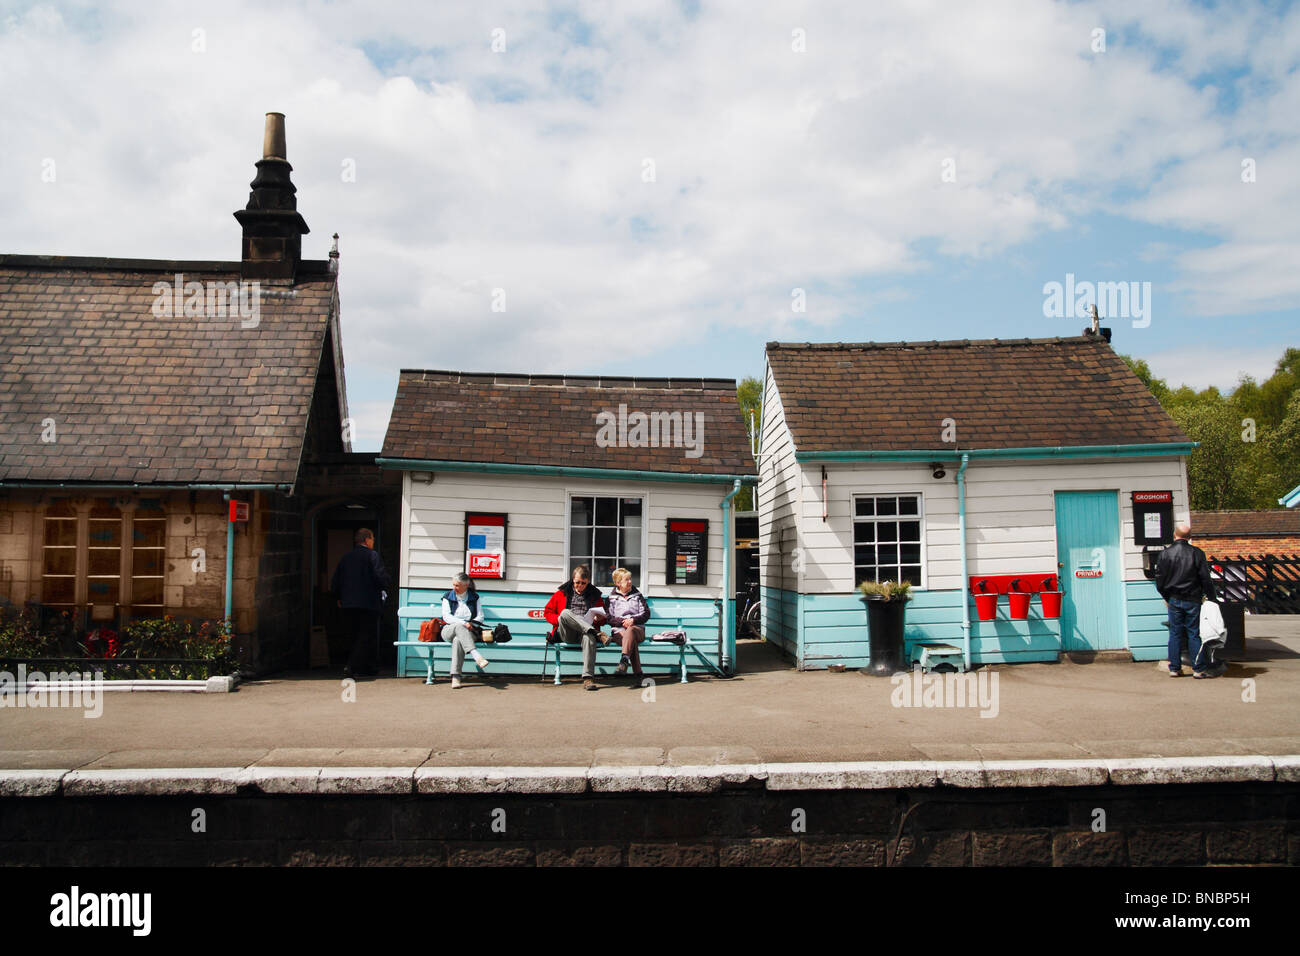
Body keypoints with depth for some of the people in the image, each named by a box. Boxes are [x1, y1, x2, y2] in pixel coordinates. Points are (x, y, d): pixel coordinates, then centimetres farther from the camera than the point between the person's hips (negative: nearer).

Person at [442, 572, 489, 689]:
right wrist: (463, 623, -16)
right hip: (449, 630, 0)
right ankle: (477, 656, -53)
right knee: (459, 626, -38)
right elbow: (446, 617, -2)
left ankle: (455, 677, -43)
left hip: (468, 631, 0)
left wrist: (471, 624, -13)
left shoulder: (474, 597, 12)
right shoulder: (448, 597, 11)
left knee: (458, 640, -37)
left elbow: (480, 617, 9)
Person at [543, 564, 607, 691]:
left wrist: (599, 619, -1)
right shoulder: (563, 592, 17)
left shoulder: (595, 594, 19)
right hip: (565, 634, 0)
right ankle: (597, 634, -40)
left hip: (584, 632, 0)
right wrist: (559, 619, -4)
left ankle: (588, 678, -44)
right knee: (565, 612, -33)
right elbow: (548, 612, 17)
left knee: (589, 637, -39)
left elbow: (604, 618, 24)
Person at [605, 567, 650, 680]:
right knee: (631, 640, -35)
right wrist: (622, 622, -12)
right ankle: (638, 674, -44)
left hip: (638, 628, 0)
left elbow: (646, 614, 11)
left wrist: (633, 620, -7)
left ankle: (624, 659, -57)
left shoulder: (637, 595, 18)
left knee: (631, 630, -37)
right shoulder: (611, 599, 15)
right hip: (619, 630, 0)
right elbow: (608, 618, 5)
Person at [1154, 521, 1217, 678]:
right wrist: (1211, 598, 5)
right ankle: (1198, 668, 5)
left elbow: (1159, 579, 1)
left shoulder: (1165, 554, -2)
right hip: (1193, 600, -1)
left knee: (1175, 634, 7)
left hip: (1174, 600, 1)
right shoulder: (1197, 553, -6)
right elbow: (1206, 579, -4)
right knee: (1194, 634, 4)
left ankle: (1174, 668, 9)